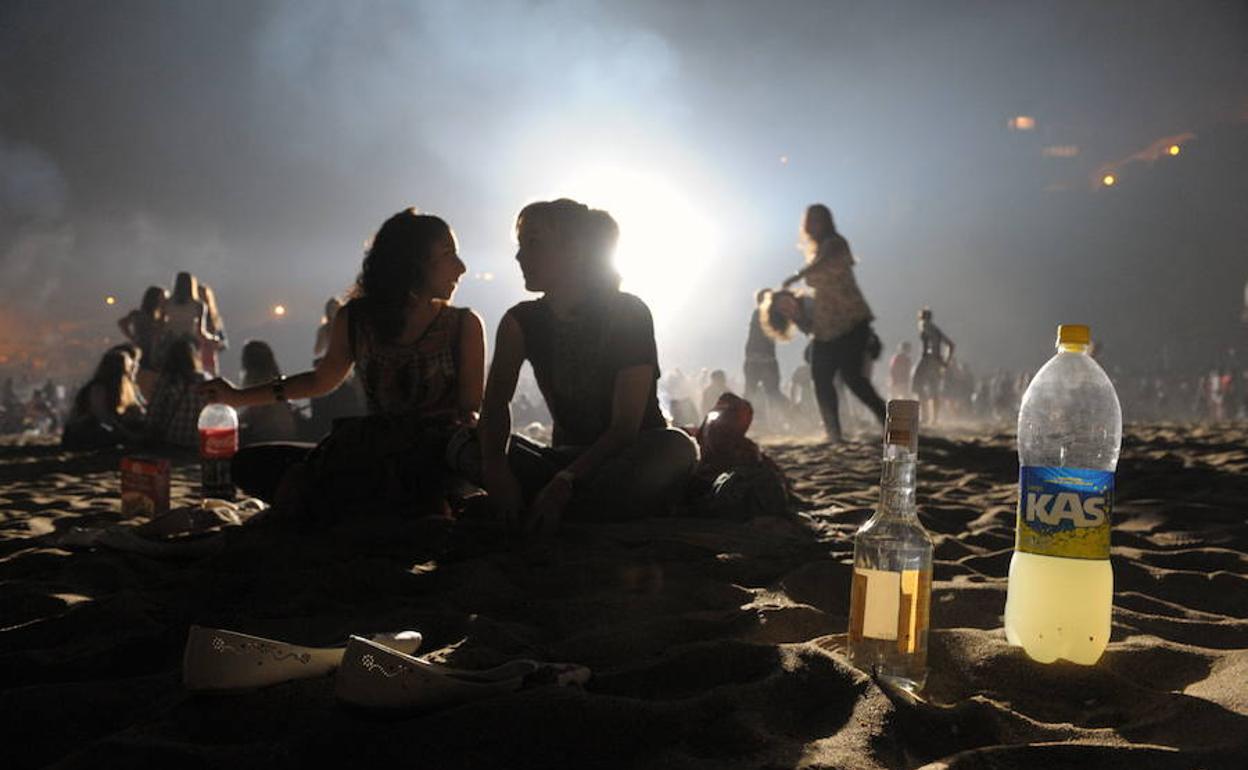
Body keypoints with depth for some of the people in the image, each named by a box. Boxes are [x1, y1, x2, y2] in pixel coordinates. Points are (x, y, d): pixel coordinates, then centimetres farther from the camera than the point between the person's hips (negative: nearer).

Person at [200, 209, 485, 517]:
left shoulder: (464, 325, 2)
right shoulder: (355, 319, 8)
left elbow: (471, 408, -1)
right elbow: (322, 378, 23)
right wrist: (240, 397, 25)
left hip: (436, 460, -5)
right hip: (372, 454, 5)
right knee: (249, 463, -9)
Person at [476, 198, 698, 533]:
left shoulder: (628, 314, -13)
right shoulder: (521, 321, 1)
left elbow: (625, 426, -20)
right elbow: (495, 403, -10)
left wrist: (565, 482, -34)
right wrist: (494, 463, -33)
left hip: (626, 457, -3)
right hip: (569, 456, 3)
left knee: (676, 448, -37)